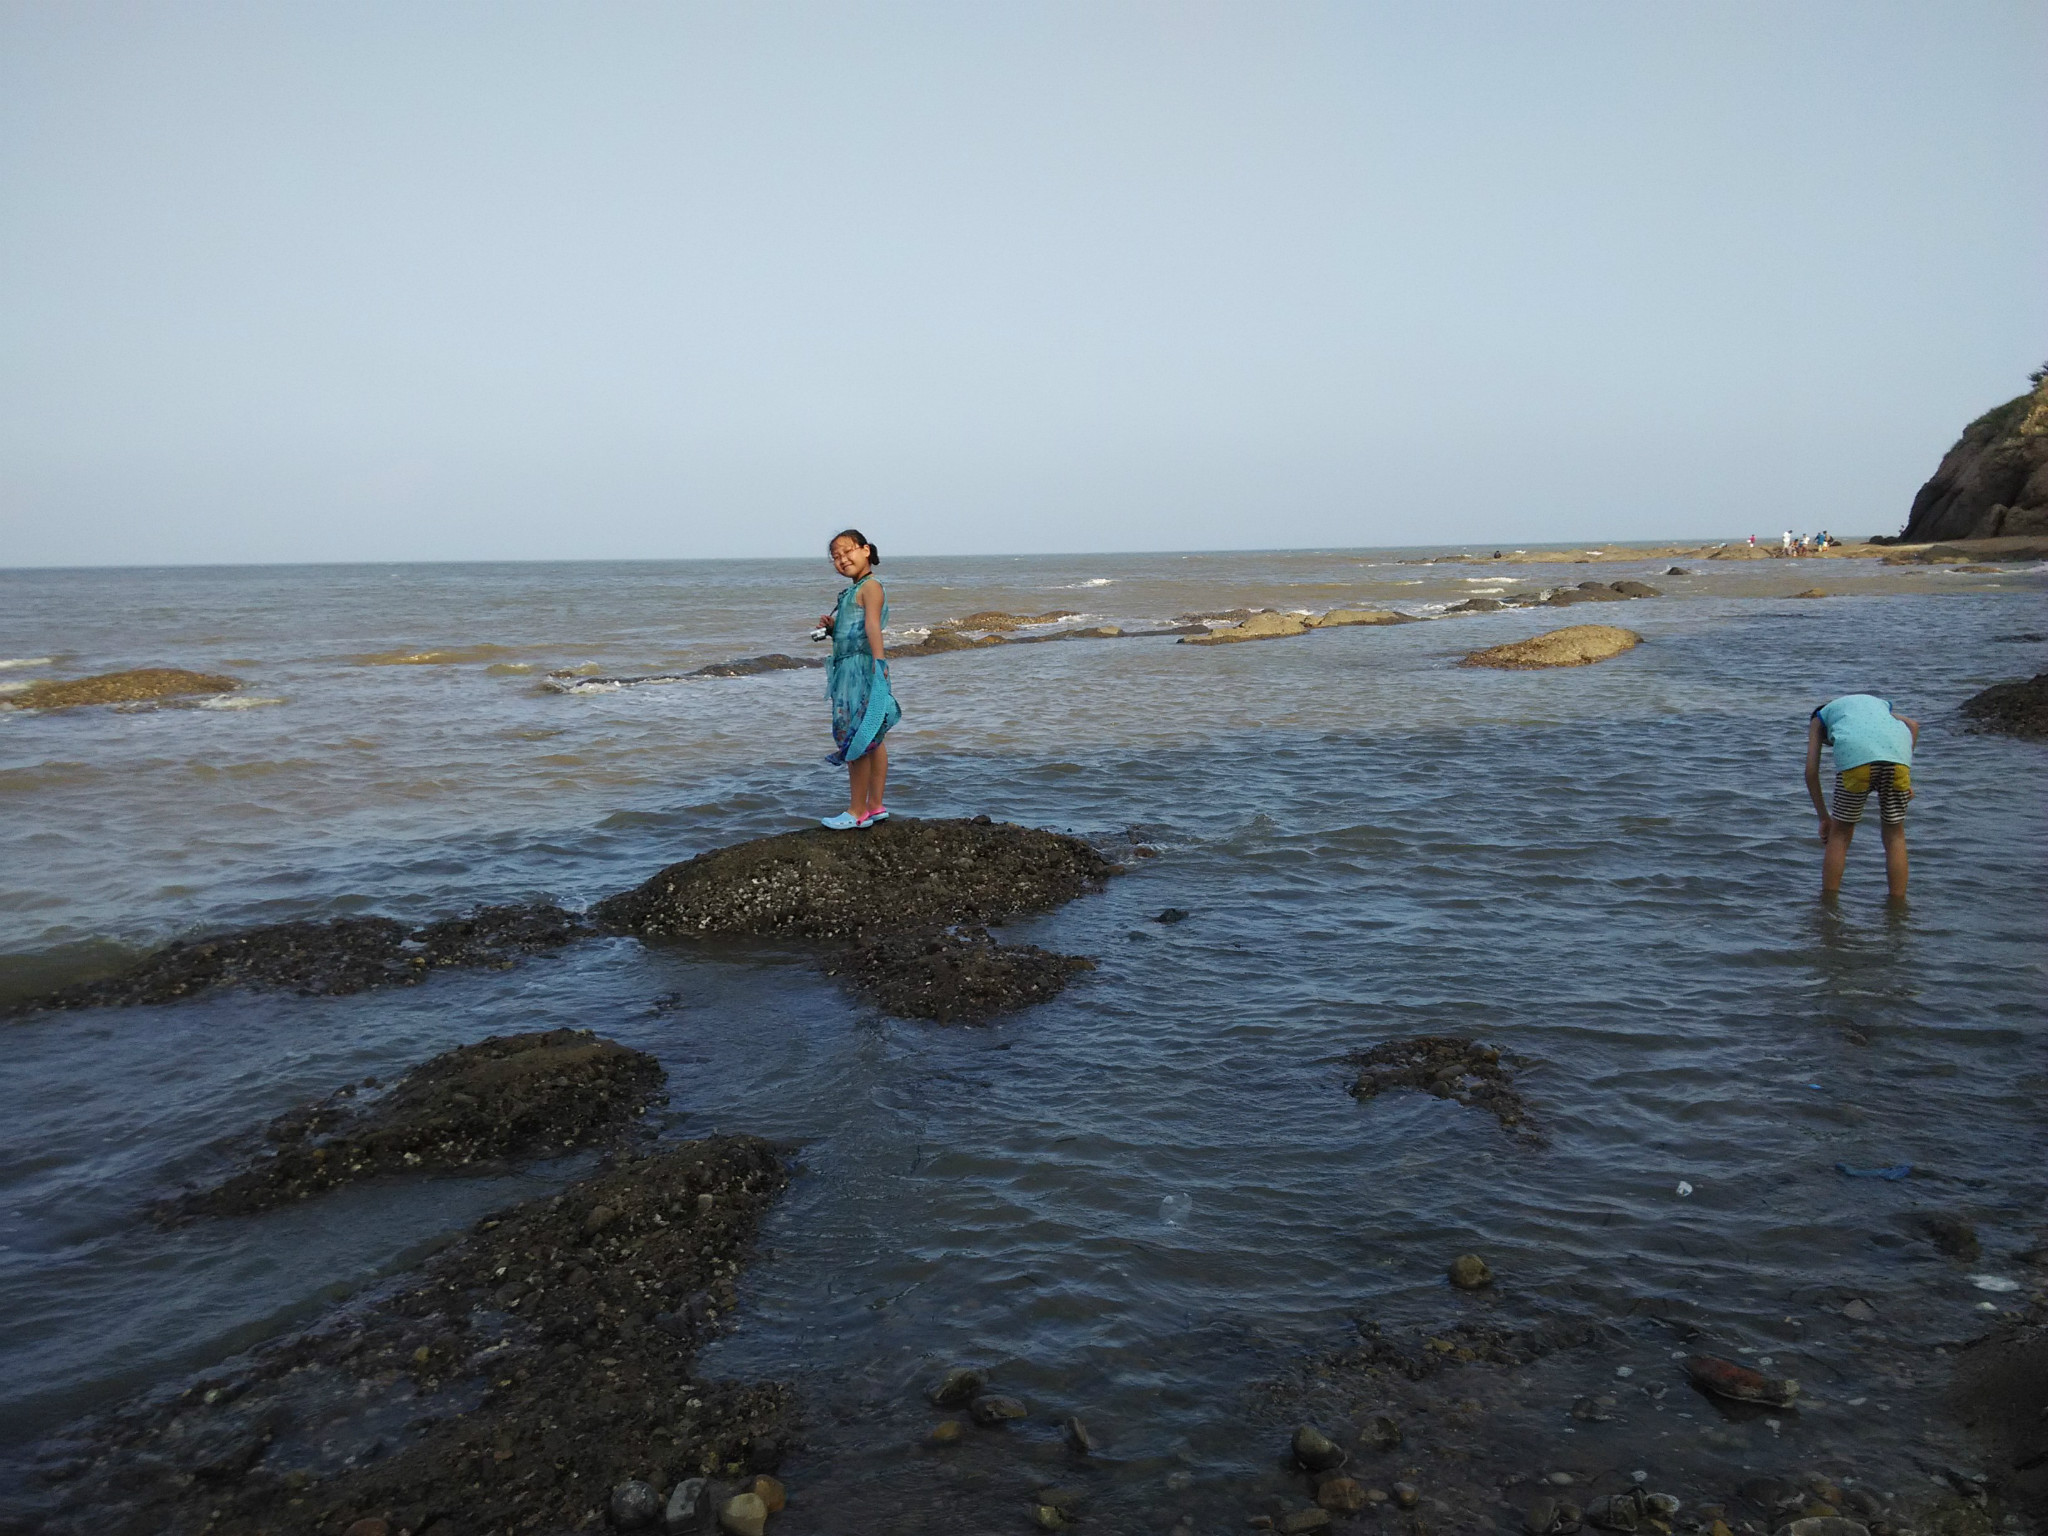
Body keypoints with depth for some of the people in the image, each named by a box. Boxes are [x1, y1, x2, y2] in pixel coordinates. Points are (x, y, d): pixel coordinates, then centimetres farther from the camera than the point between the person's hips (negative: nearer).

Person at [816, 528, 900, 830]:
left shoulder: (870, 586, -10)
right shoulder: (853, 591, 19)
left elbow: (872, 625, -26)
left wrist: (878, 660, -38)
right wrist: (831, 627, 9)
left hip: (862, 670, -10)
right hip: (849, 670, 10)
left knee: (856, 739, -6)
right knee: (871, 740, 13)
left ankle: (857, 811, 0)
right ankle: (875, 806, 20)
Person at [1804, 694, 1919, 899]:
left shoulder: (1819, 718, 32)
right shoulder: (1877, 703, 42)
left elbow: (1811, 771, 20)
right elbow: (1913, 725, 21)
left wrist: (1824, 817, 24)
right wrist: (1905, 777, 16)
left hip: (1856, 756, -2)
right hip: (1896, 751, 2)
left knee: (1840, 833, 12)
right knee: (1894, 834, 15)